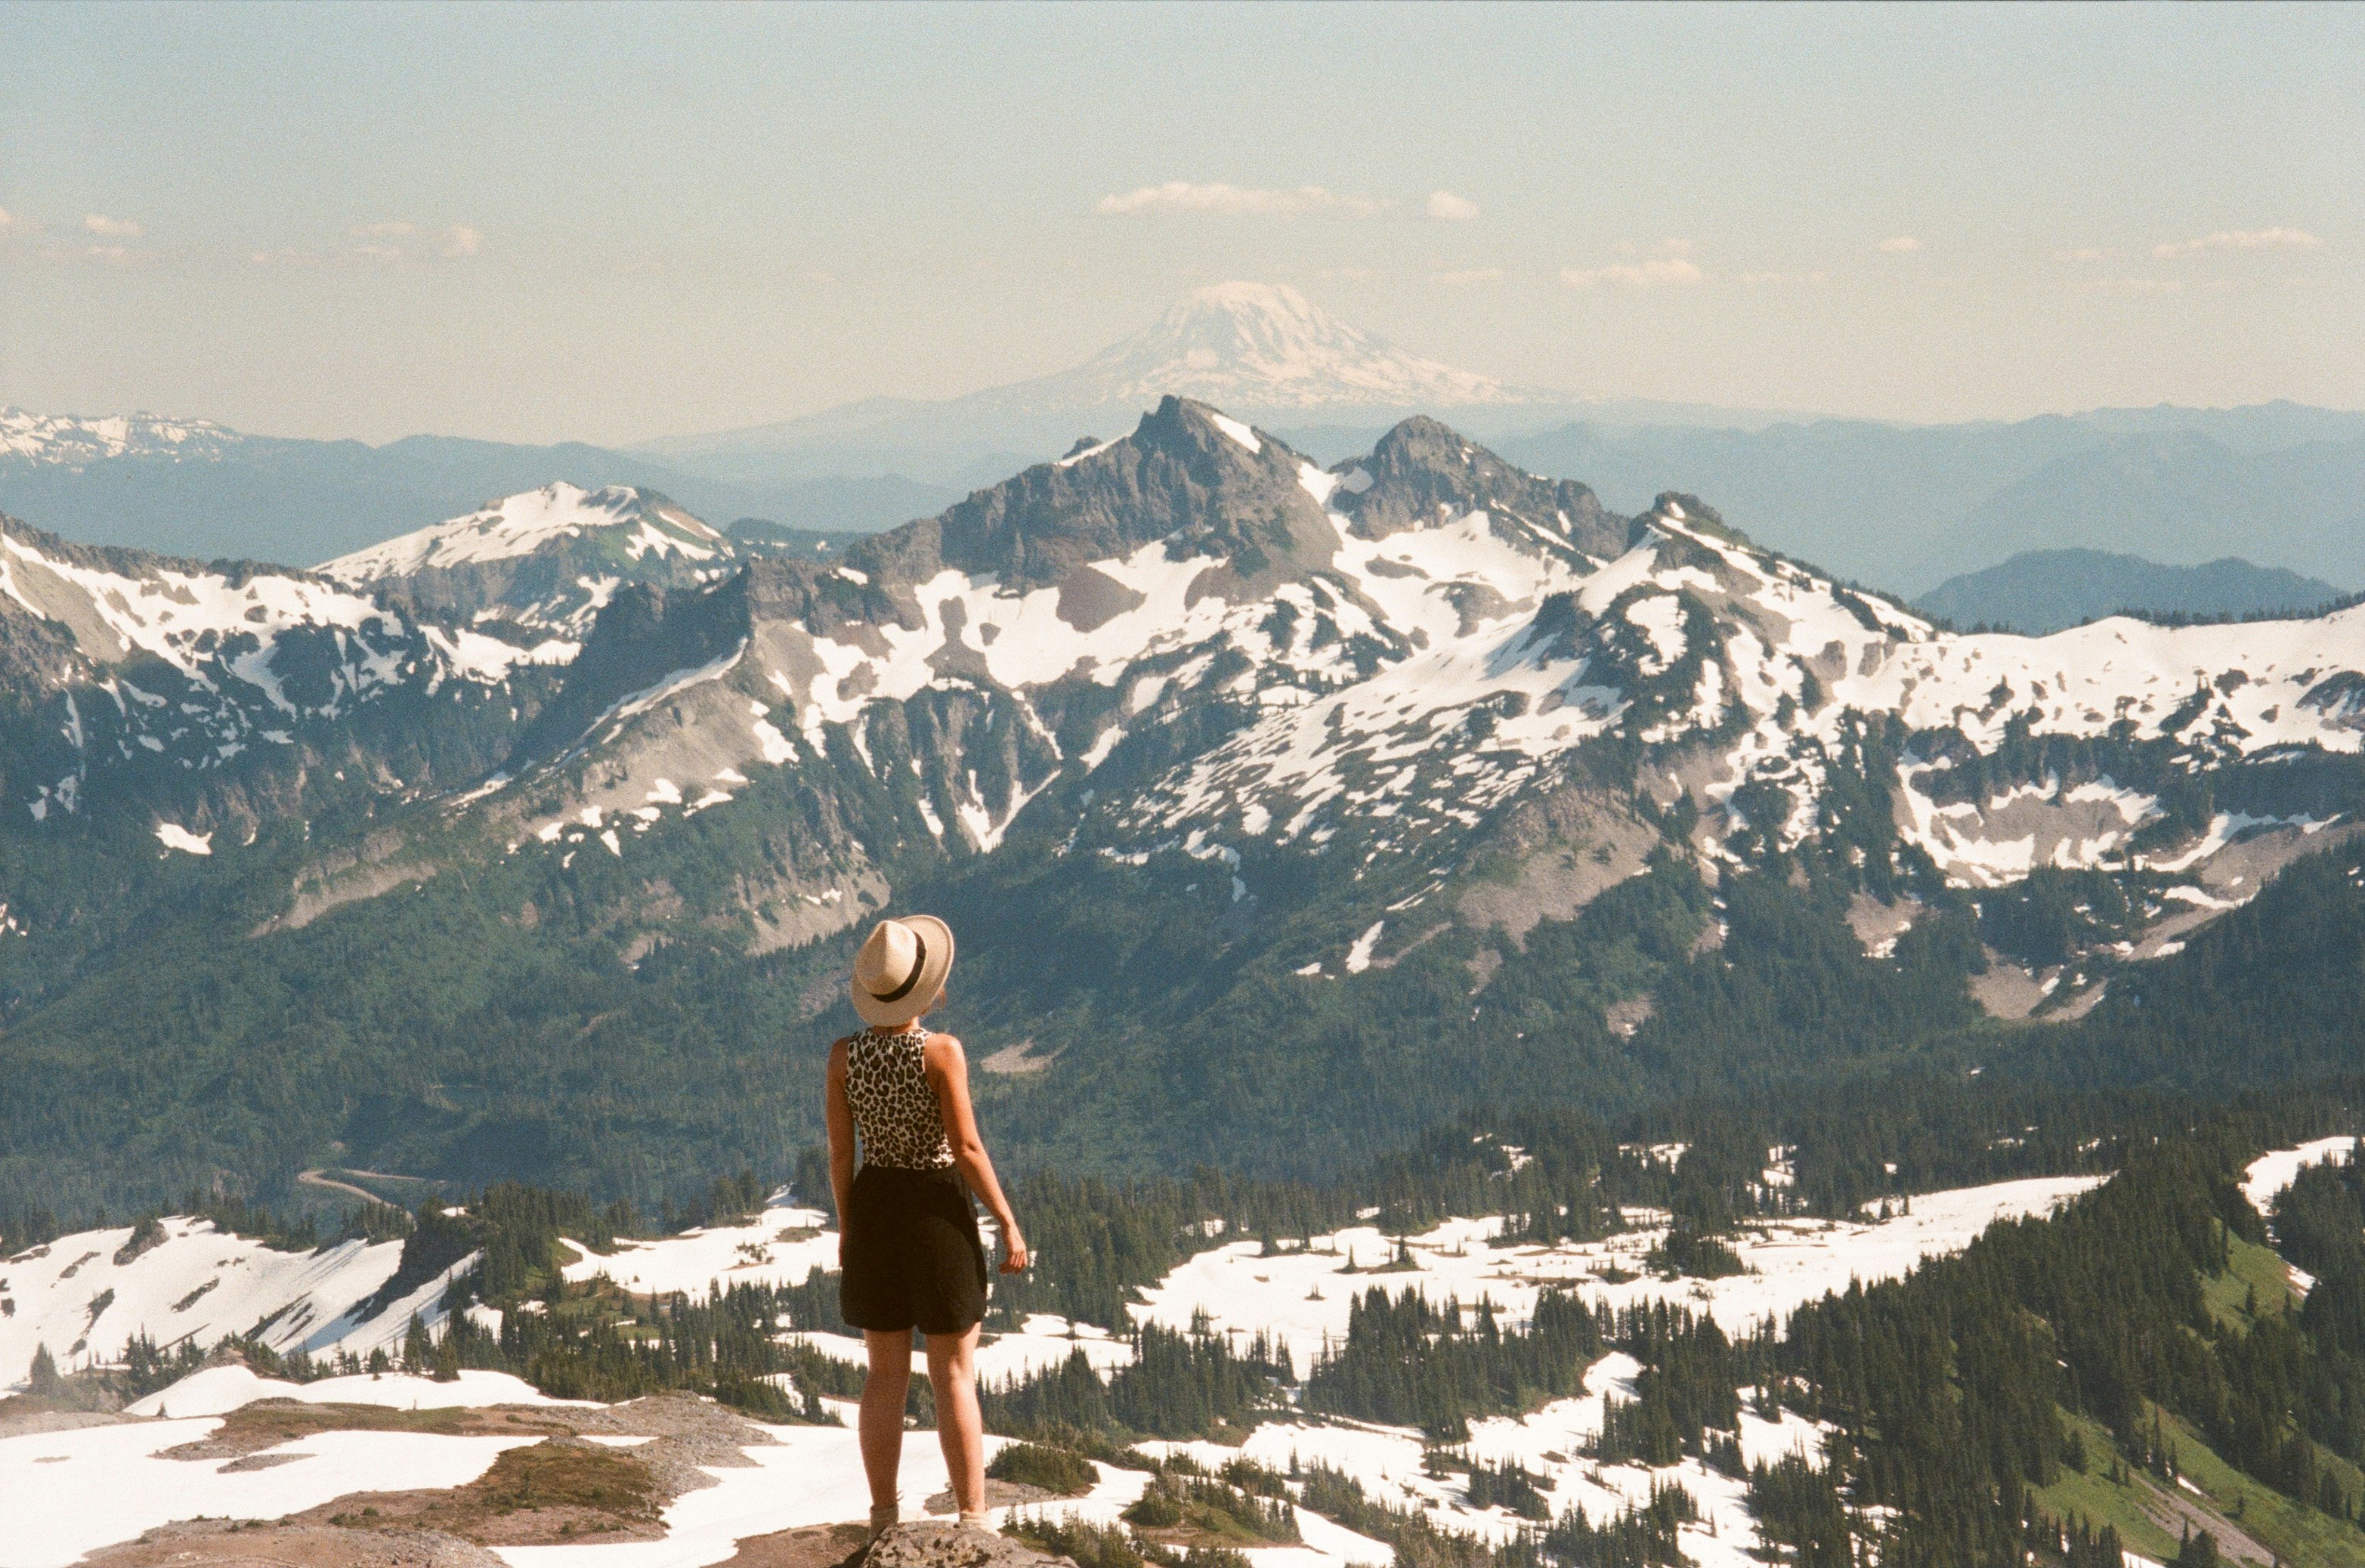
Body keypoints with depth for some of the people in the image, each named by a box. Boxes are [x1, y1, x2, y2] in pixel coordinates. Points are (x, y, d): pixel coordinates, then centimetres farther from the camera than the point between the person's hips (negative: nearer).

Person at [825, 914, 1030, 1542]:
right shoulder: (943, 1052, -16)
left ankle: (884, 1520, 14)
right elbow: (967, 1149, -16)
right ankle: (972, 1523, 3)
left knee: (887, 1373, 12)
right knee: (954, 1376, 2)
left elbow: (840, 1150, 2)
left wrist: (846, 1227, 15)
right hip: (939, 1210, -4)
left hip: (874, 1208, 4)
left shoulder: (844, 1055, -3)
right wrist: (1009, 1224, -7)